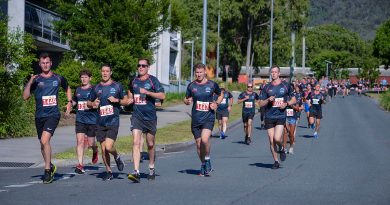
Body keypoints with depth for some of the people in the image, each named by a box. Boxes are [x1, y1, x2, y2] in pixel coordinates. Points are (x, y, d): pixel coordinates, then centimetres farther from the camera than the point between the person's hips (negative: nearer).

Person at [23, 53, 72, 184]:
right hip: (39, 116, 3)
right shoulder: (36, 80, 4)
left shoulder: (58, 79, 5)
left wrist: (69, 102, 10)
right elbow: (25, 97, -3)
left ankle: (47, 171, -14)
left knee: (44, 140, -21)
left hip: (53, 115, -3)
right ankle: (50, 167, 34)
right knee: (42, 143, 12)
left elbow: (67, 89, 24)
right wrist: (30, 83, -16)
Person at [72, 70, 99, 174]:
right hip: (80, 119, 3)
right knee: (80, 141, -9)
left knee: (90, 143, 2)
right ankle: (80, 165, -8)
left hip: (92, 119, -3)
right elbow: (74, 101, 26)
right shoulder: (77, 90, 12)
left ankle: (95, 151, 39)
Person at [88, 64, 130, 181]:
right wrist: (93, 103, -3)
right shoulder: (96, 88, 11)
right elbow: (89, 103, 19)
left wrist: (117, 100, -11)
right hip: (100, 122, 4)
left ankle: (117, 157, 15)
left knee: (109, 147, -17)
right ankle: (108, 171, 18)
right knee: (103, 149, 5)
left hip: (113, 122, -4)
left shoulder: (117, 86, 4)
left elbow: (126, 101, 7)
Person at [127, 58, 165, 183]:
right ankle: (136, 172, -20)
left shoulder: (153, 80, -2)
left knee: (150, 145, 11)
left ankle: (151, 169, 32)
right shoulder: (134, 81, 10)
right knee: (136, 143, -13)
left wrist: (147, 92, -20)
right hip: (136, 116, 2)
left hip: (150, 117, -2)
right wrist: (130, 100, 10)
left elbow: (162, 95, -12)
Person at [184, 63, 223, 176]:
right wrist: (187, 101, -8)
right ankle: (203, 165, 25)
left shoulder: (212, 84, 0)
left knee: (205, 139, -23)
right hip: (195, 119, 3)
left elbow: (221, 95, 17)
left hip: (208, 118, -3)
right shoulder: (191, 85, 5)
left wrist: (216, 103, -2)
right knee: (198, 144, 7)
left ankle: (207, 159, 0)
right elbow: (186, 99, 16)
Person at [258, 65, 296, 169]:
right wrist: (268, 100, -11)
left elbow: (294, 99, 12)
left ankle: (282, 149, 15)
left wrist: (286, 103, -7)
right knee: (271, 141, 3)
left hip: (281, 116, -2)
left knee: (277, 138, -18)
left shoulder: (286, 86, 4)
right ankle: (276, 161, 16)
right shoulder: (267, 87, 7)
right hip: (269, 117, 2)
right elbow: (261, 103, 9)